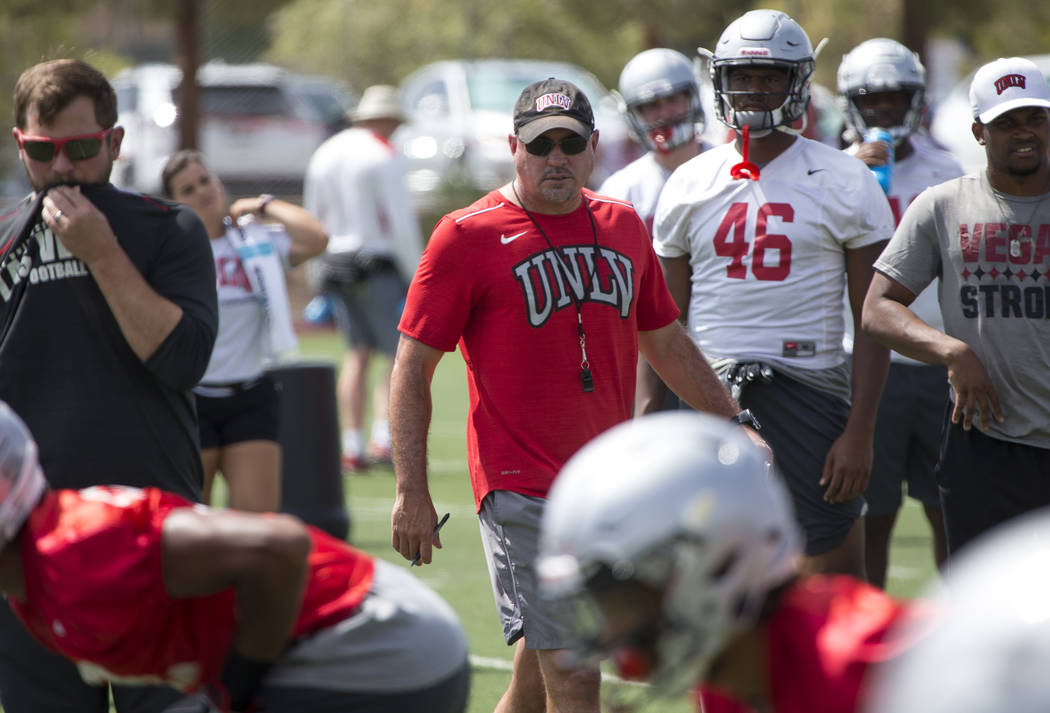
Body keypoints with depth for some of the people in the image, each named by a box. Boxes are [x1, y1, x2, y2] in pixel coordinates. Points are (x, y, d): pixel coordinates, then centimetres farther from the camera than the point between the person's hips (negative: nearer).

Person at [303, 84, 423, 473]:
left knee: (358, 353, 12)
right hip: (378, 264, -7)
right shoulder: (384, 156, -9)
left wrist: (321, 275, 21)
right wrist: (416, 276, -7)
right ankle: (383, 438, -16)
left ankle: (352, 447, 6)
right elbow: (401, 221, -12)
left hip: (335, 264, 7)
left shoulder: (324, 155, 13)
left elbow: (313, 220, 16)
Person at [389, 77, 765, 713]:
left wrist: (735, 423, 22)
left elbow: (666, 343, 25)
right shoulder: (468, 236, -5)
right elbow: (413, 369, -3)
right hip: (521, 490, -6)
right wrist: (412, 492, -9)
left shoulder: (623, 227, 12)